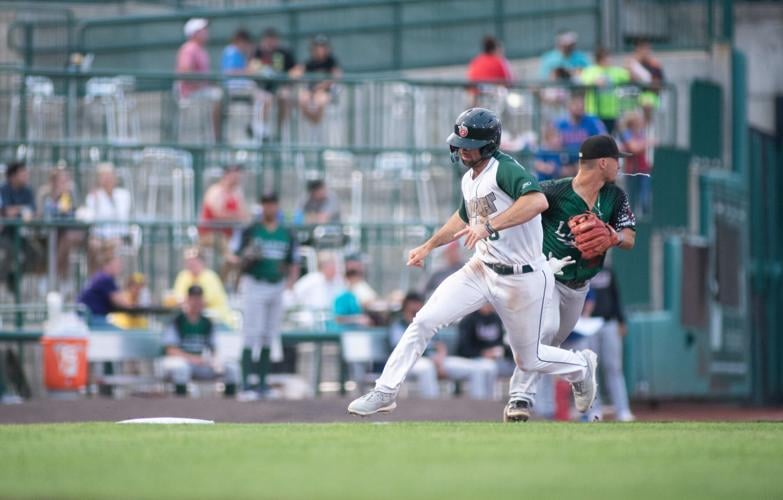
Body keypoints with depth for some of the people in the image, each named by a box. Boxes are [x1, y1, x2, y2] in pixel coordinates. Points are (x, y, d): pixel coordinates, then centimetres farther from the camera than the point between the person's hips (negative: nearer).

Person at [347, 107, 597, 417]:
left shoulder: (505, 169, -22)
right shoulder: (469, 180, 6)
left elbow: (538, 201, -41)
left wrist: (489, 226, -45)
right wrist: (429, 246, 24)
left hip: (522, 279, -7)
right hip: (482, 269, 7)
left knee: (528, 360, 8)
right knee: (425, 321, -7)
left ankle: (581, 366, 39)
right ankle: (385, 393, 1)